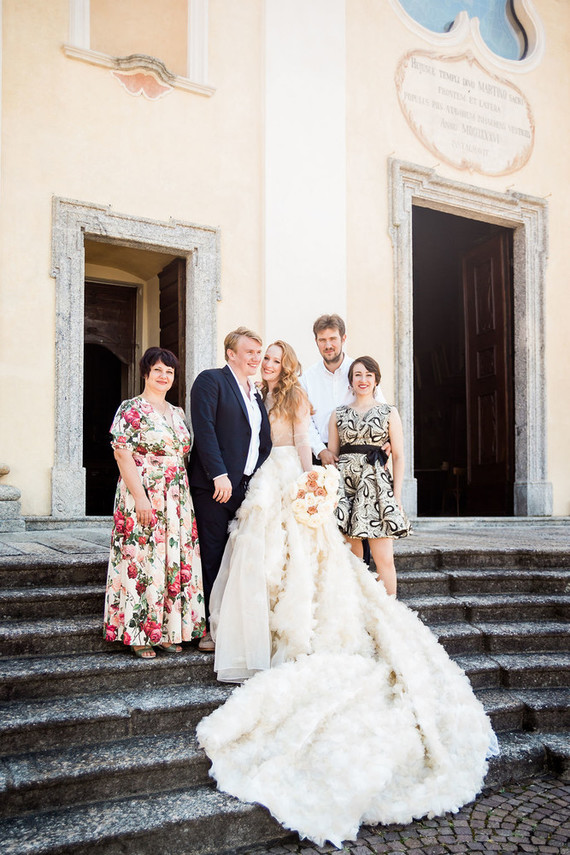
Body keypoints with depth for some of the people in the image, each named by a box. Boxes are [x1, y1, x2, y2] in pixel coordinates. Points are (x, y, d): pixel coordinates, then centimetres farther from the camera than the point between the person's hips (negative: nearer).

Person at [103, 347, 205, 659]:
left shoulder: (177, 413, 16)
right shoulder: (131, 409, -4)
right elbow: (123, 455, -11)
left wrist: (186, 498, 11)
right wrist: (140, 498, -18)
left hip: (177, 500, 7)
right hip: (143, 497, -7)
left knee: (175, 560, 7)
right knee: (142, 559, -4)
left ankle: (167, 631, 17)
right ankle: (139, 635, 6)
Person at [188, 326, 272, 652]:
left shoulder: (255, 393, 20)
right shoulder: (211, 380, -2)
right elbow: (204, 429, -13)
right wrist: (219, 474, -19)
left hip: (246, 486, 7)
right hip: (215, 485, -6)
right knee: (213, 557, -1)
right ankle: (209, 628, 7)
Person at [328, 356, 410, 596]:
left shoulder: (389, 413, 9)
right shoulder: (338, 414, 14)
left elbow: (398, 456, 6)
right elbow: (331, 455, 14)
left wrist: (397, 493, -3)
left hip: (377, 484, -2)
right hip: (345, 485, 2)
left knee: (384, 560, -7)